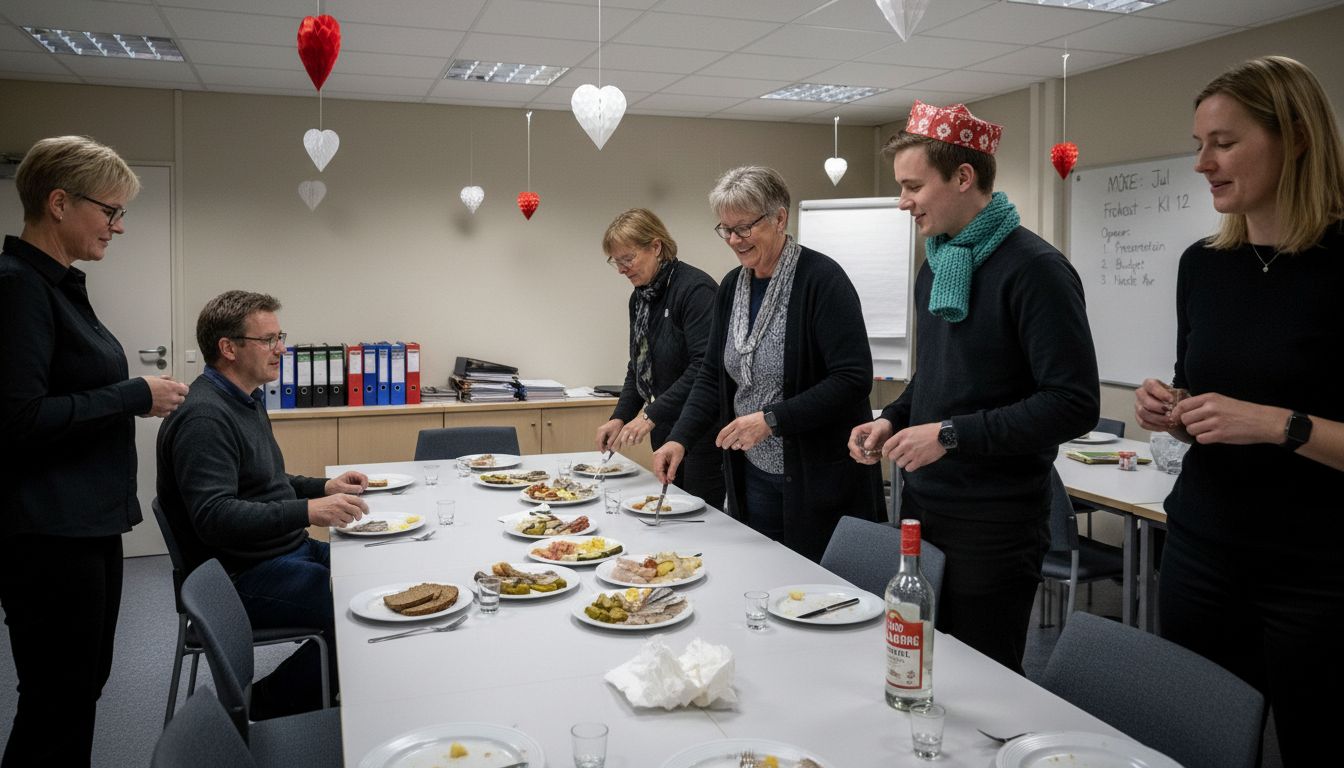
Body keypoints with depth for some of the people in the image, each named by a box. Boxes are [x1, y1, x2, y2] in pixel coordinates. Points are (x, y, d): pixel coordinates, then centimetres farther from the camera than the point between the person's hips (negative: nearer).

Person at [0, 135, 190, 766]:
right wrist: (135, 396, -17)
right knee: (60, 701, 2)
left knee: (85, 684, 18)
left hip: (89, 524, 10)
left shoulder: (59, 284, 13)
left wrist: (139, 395, 12)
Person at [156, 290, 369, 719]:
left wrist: (323, 487, 11)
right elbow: (214, 517, -28)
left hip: (287, 552, 10)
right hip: (243, 578, -10)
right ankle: (276, 704, 1)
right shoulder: (204, 417, -18)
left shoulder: (247, 402, 15)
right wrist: (306, 511, -34)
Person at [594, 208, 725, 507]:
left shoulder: (695, 289, -16)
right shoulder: (640, 298, 11)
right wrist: (620, 417, 2)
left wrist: (651, 415, -24)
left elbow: (705, 366, -24)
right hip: (666, 429, 8)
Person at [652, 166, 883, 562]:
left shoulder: (821, 278, -14)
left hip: (821, 478, -6)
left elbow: (853, 378, -21)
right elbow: (712, 376, 11)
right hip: (752, 476, 6)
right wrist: (679, 439, -3)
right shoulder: (732, 287, 7)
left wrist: (772, 419, -25)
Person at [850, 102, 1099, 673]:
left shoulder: (1034, 270, -15)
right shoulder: (935, 265, 11)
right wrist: (893, 420, 4)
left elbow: (1074, 404, -21)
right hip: (921, 506, 8)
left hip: (994, 524, -7)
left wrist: (951, 434, -22)